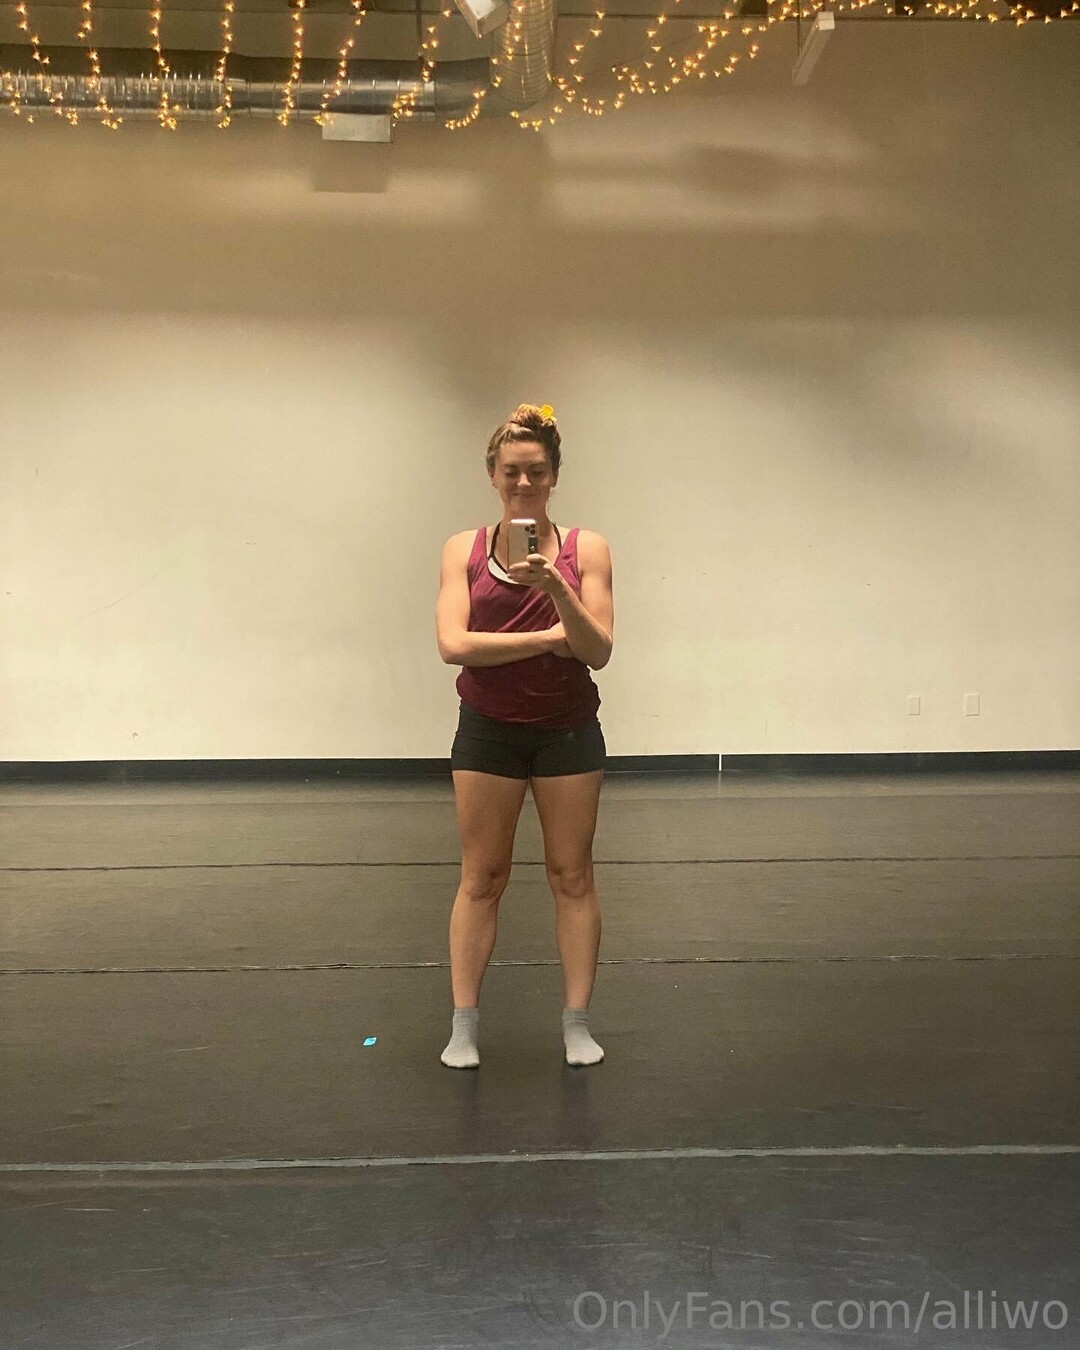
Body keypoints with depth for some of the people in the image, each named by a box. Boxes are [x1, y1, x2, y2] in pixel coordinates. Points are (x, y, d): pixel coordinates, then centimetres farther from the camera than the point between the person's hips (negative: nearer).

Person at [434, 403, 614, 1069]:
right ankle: (464, 1024, 17)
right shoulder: (465, 548, -1)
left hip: (567, 728, 0)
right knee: (482, 878, 7)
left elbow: (599, 651, -9)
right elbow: (454, 643, -12)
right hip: (488, 729, 0)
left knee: (573, 875, 8)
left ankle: (578, 1022, 19)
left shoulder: (586, 548, -3)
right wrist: (546, 638, -15)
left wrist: (557, 590, -25)